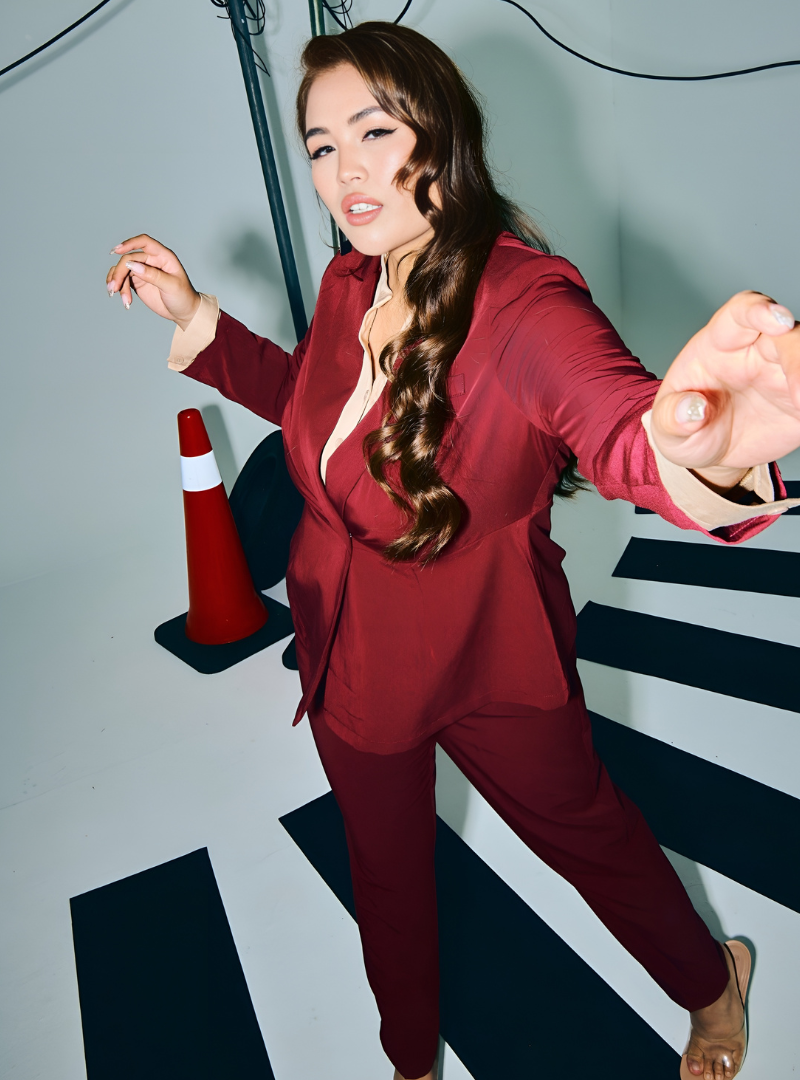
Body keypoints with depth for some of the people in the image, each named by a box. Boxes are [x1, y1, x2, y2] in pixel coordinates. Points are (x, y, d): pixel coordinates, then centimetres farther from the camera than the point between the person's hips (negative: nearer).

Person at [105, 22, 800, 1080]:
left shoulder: (521, 299, -27)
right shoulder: (349, 283, -6)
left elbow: (618, 419, -44)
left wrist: (699, 455, -68)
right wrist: (193, 317, 4)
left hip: (488, 665, -5)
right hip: (350, 654, 6)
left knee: (586, 831, 22)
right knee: (385, 868, 26)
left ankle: (713, 981, 59)